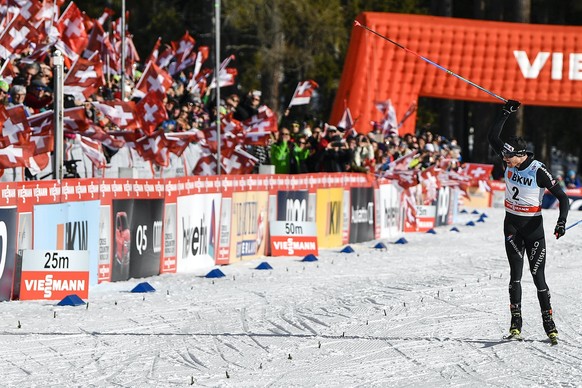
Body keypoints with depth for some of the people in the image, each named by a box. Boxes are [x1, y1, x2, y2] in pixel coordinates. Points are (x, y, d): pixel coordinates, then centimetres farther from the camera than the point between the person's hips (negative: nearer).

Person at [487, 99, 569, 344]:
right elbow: (492, 137, -3)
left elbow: (562, 197, -15)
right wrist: (506, 113, -10)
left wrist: (562, 221, -29)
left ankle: (548, 322, 6)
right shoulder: (509, 161, -4)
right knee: (516, 274, -2)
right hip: (512, 225, 4)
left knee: (538, 276, -4)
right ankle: (516, 323, 0)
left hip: (533, 227, -4)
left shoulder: (539, 172, -19)